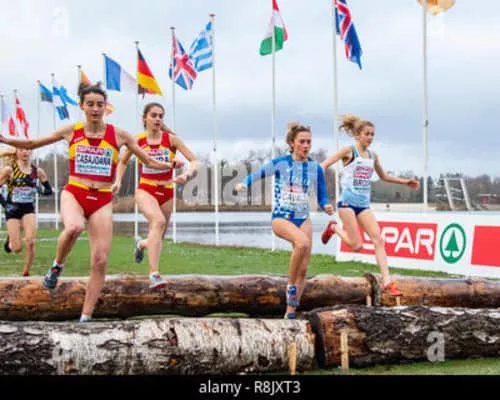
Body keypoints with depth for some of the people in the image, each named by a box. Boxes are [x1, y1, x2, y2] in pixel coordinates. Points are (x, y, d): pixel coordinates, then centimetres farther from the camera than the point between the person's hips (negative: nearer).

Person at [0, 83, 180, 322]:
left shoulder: (118, 134, 1)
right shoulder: (71, 131, 2)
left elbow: (148, 161, 6)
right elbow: (32, 144, 12)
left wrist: (169, 165, -12)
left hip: (102, 201, 1)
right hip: (74, 193, -1)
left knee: (100, 261, -5)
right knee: (74, 228, -37)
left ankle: (85, 318, 4)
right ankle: (57, 266, -6)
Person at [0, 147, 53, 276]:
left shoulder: (37, 171, 0)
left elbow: (49, 190, 7)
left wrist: (40, 189, -13)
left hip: (29, 209, 2)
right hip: (13, 210, -2)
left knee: (30, 242, -16)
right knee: (17, 248, -2)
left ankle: (26, 273, 0)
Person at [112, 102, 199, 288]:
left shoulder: (171, 139, -3)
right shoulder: (138, 140, 0)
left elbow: (194, 161, -7)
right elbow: (123, 162, 18)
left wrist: (187, 174, -26)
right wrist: (118, 181, 4)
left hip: (166, 192, 3)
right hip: (145, 191, -2)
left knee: (157, 238, 10)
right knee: (159, 221, -33)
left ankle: (141, 243, 51)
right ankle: (154, 274, -39)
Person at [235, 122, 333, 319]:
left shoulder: (315, 168, 3)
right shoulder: (280, 163, -4)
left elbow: (321, 197, 8)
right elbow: (258, 174, 3)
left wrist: (326, 206, -14)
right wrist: (243, 184, -18)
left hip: (303, 219, 4)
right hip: (281, 217, -4)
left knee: (303, 269, -1)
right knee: (303, 242, -35)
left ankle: (290, 312, 10)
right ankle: (291, 285, -17)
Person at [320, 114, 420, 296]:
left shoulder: (373, 155, 12)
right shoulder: (348, 151, -5)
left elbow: (383, 176, 28)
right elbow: (323, 165, -8)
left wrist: (405, 182, 21)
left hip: (364, 204, 6)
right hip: (347, 202, -5)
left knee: (378, 240, -9)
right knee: (356, 245, -9)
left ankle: (387, 282, -12)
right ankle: (334, 228, 20)